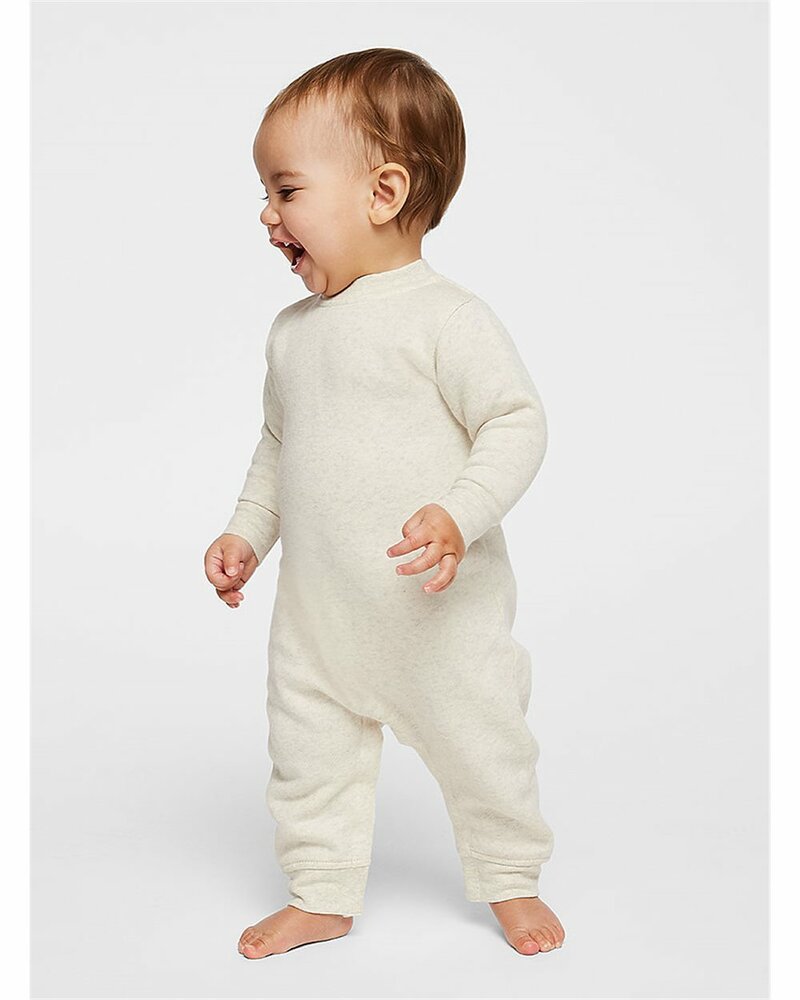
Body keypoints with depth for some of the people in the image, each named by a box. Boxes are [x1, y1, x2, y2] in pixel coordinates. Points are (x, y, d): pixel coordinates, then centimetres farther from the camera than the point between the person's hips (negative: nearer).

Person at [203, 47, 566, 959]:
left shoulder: (447, 318, -14)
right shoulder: (293, 329, 8)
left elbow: (517, 422, -16)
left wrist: (461, 515, -28)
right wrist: (246, 532, 13)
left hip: (440, 612, -6)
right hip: (316, 612, 6)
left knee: (479, 748, 10)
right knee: (308, 752, 13)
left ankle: (510, 882, 34)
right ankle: (321, 894, 33)